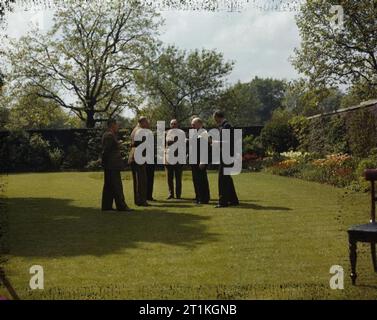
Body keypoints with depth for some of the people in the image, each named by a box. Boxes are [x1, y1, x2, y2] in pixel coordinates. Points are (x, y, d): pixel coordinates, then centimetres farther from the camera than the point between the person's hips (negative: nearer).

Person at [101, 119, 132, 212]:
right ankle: (121, 206, -4)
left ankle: (106, 206, 16)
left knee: (108, 186, 12)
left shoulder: (107, 135, 16)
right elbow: (106, 151, -20)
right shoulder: (110, 136, -16)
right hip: (112, 165, -11)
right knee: (117, 186, -7)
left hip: (109, 166, 11)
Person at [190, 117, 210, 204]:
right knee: (196, 179, 13)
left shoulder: (203, 133, -12)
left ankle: (204, 199, 4)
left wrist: (202, 162, -22)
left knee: (202, 180, -3)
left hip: (200, 161, -9)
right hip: (194, 161, 9)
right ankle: (198, 198, 22)